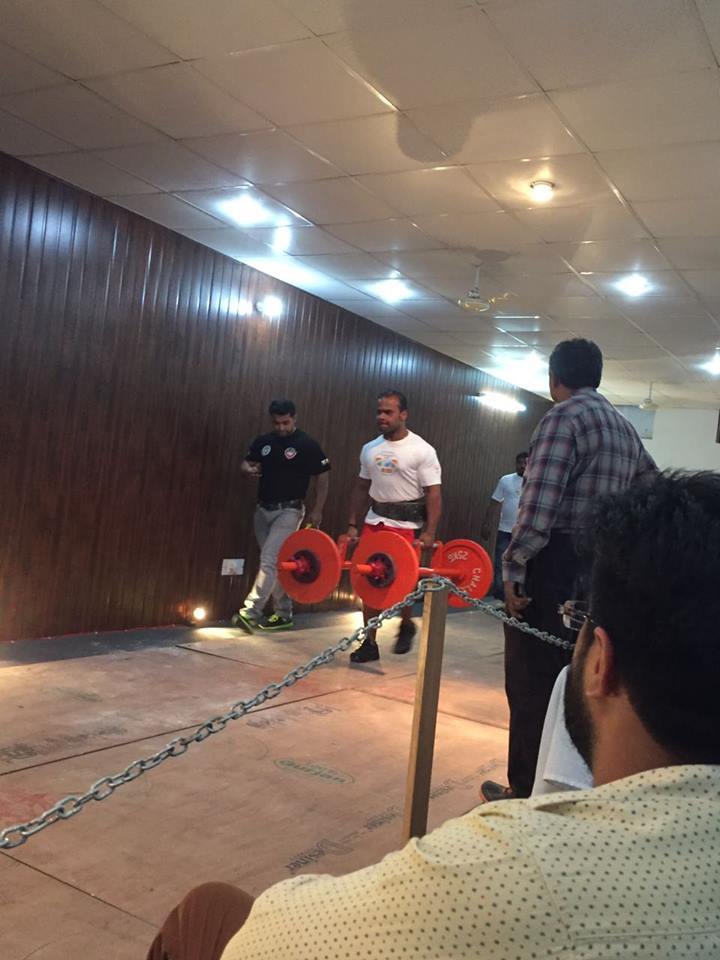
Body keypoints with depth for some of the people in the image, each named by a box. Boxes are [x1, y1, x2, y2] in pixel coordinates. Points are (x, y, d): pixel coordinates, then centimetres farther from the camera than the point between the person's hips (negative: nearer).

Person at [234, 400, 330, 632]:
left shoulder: (308, 445, -8)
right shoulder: (262, 442, 6)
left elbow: (322, 477, -3)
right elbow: (245, 464, 15)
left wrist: (317, 510, -7)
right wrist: (249, 469, -10)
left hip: (289, 511, -6)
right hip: (263, 509, 6)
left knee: (269, 560, -15)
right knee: (277, 563, 12)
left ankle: (251, 611, -15)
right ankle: (283, 613, 22)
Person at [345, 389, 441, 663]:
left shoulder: (422, 451, -9)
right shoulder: (370, 449, 8)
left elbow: (433, 493, -12)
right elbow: (361, 488, 15)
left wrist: (430, 532, -20)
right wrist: (352, 524, 10)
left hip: (406, 526, -5)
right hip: (374, 522, 5)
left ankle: (406, 625, 25)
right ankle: (369, 643, 13)